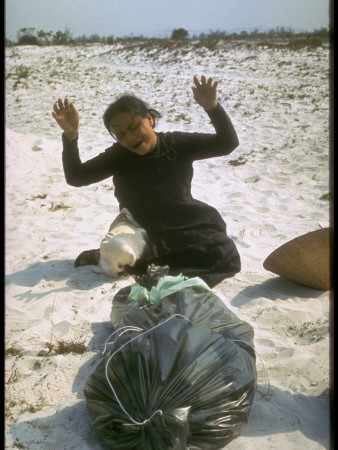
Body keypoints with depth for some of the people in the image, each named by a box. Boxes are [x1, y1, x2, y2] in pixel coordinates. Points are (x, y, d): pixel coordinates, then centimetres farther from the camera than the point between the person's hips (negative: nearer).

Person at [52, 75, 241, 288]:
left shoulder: (177, 144, -6)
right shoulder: (118, 156, -3)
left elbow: (228, 143, -12)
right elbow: (76, 177, -8)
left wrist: (212, 107, -31)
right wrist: (70, 136, -25)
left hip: (191, 225, 1)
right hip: (146, 234, -1)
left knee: (226, 257, -23)